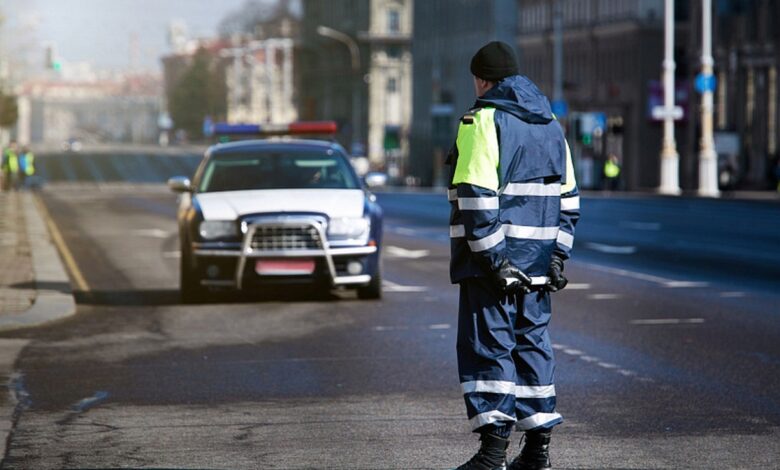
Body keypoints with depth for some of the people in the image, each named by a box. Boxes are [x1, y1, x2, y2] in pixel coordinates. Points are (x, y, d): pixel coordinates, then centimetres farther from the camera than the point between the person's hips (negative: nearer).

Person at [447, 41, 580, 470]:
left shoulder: (482, 122, -10)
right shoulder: (551, 125, 16)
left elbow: (477, 196, -18)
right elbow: (567, 197, 17)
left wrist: (491, 256, -18)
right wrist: (557, 253, 16)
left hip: (493, 262, -7)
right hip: (536, 264, 7)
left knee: (487, 347, -5)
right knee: (532, 344, 13)